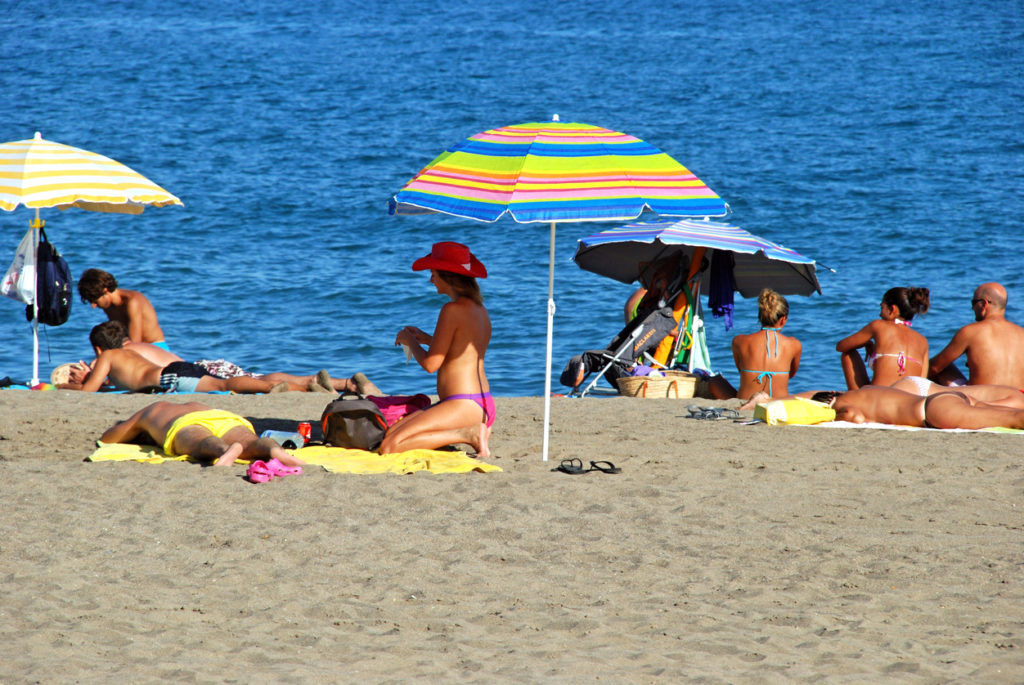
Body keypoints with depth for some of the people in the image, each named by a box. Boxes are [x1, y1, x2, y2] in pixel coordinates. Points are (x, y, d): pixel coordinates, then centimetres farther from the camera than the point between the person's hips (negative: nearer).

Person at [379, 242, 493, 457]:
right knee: (389, 432, 13)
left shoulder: (453, 310, -14)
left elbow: (431, 364, -13)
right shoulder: (479, 308, 13)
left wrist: (411, 342, 5)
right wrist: (426, 339, 24)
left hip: (463, 407, -10)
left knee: (388, 446, -17)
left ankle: (467, 434, -13)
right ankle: (473, 431, 5)